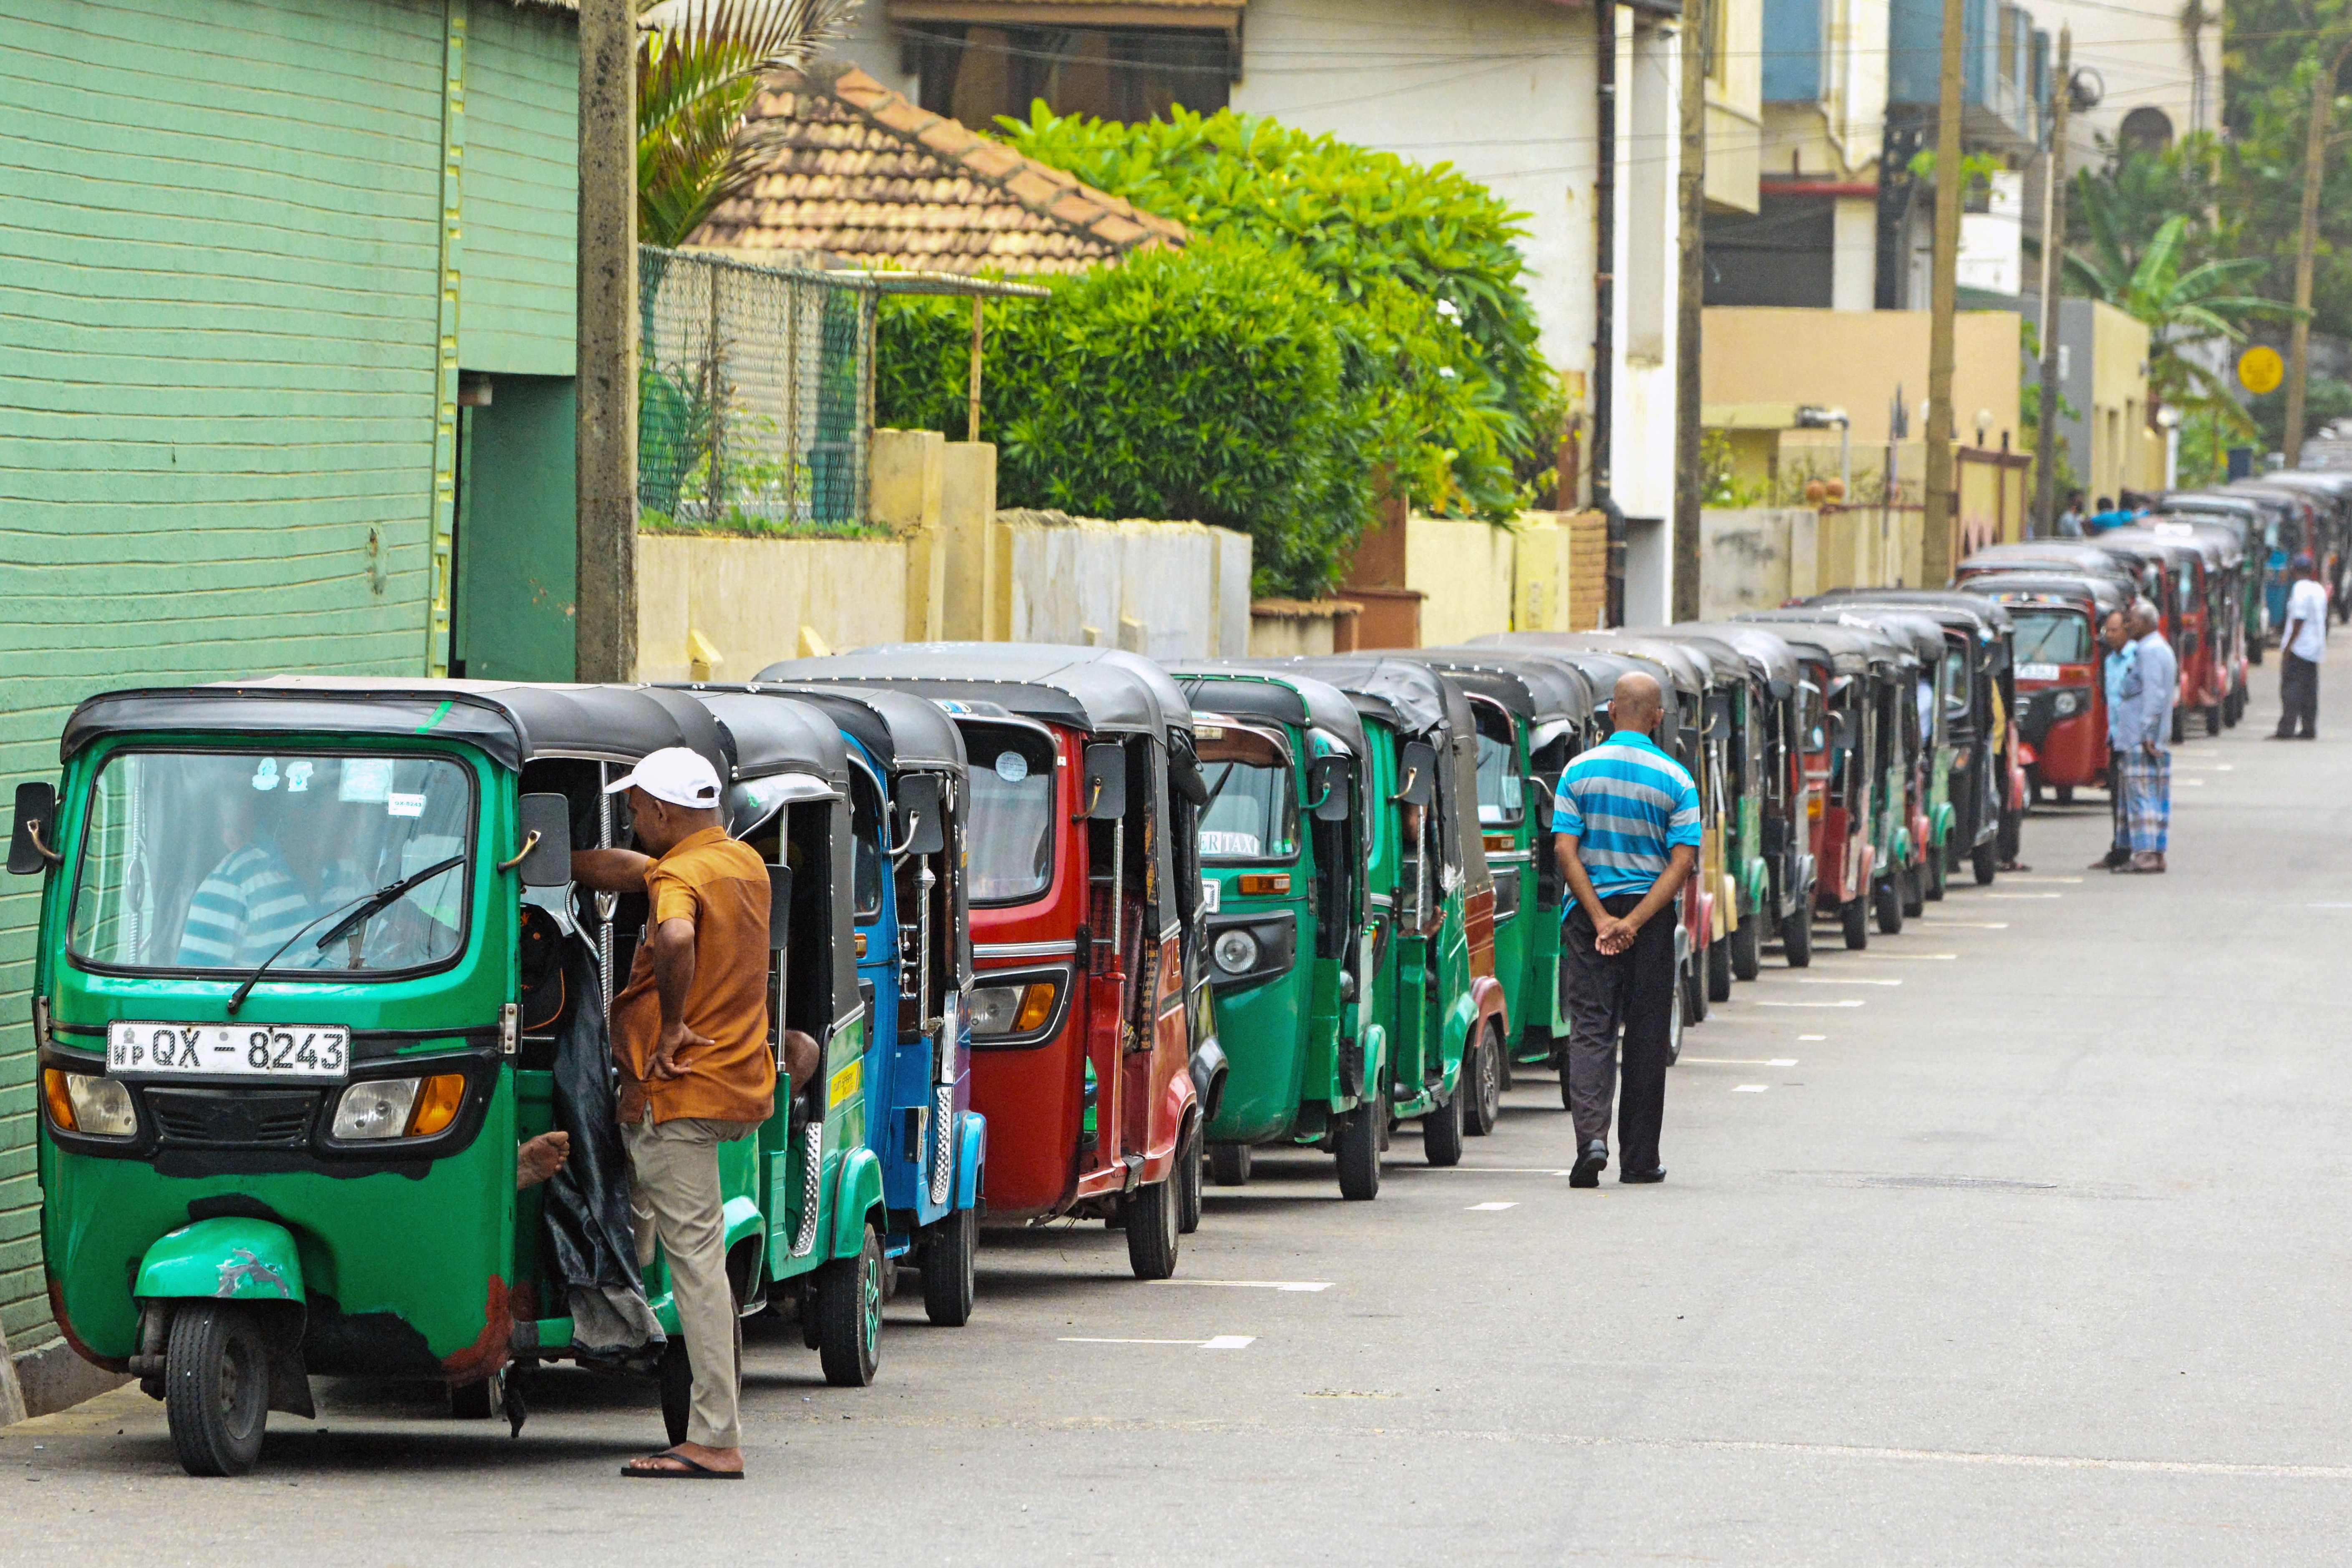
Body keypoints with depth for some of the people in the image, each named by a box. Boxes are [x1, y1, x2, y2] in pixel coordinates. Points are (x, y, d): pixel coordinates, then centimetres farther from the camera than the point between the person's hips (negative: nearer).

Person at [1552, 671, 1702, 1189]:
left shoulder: (1580, 771, 0)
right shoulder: (1675, 779, -2)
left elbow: (1565, 849, -8)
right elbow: (1682, 861, -10)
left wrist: (1600, 919, -11)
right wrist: (1634, 922, -13)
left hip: (1590, 913, 0)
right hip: (1649, 915, 0)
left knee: (1590, 1028, 0)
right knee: (1646, 1036, 8)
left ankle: (1591, 1136, -21)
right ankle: (1639, 1159, 12)